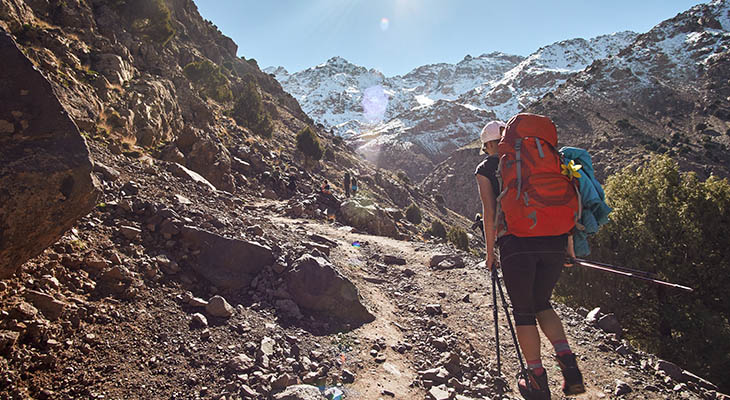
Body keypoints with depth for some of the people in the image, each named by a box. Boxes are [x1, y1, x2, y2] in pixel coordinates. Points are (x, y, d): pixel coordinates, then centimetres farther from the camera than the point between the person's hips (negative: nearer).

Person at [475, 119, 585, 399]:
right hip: (554, 242, 4)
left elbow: (490, 213, -2)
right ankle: (568, 364, 5)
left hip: (517, 244, -4)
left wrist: (490, 252, 6)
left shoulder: (486, 169, 8)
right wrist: (567, 244, 19)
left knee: (523, 311, 10)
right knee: (542, 304, 22)